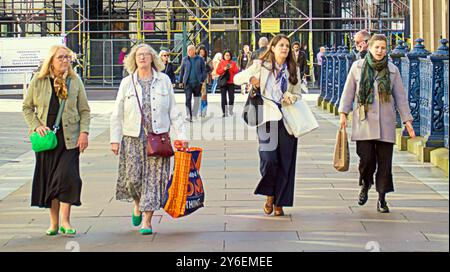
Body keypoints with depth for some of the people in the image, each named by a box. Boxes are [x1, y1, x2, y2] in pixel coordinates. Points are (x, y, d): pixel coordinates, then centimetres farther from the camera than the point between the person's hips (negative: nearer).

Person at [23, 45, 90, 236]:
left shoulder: (75, 81, 3)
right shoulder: (38, 81, 3)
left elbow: (85, 110, 6)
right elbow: (27, 107, 9)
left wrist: (84, 132, -5)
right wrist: (36, 126, -5)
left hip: (69, 138, -1)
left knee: (67, 176, -11)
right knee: (48, 178, 5)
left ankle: (65, 221, -2)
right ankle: (54, 222, 15)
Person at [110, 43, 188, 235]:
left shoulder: (164, 81, 7)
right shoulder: (127, 83, 6)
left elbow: (173, 111, 8)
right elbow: (117, 114, 7)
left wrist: (181, 135, 3)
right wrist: (115, 139, 1)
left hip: (158, 137, 0)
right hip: (133, 138, 0)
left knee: (154, 178, -3)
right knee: (133, 178, -4)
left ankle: (147, 221, 5)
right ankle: (138, 204, 28)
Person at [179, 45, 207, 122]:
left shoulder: (200, 59, 3)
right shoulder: (185, 60, 7)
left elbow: (204, 70, 5)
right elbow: (181, 71, 12)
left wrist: (203, 80, -4)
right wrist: (181, 81, 9)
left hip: (197, 83, 0)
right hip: (188, 83, 0)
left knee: (197, 99, 8)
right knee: (188, 99, -10)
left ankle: (194, 115, 20)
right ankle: (188, 115, -11)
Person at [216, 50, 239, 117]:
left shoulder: (233, 63, 11)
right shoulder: (221, 63, 10)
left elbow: (237, 71, 3)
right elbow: (218, 71, 2)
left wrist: (232, 68, -13)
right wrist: (224, 69, -12)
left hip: (231, 82, 0)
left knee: (231, 97, -4)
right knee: (223, 98, -4)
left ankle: (230, 111, 12)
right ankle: (225, 112, -1)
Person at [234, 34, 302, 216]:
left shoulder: (294, 70, 13)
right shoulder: (261, 66, 7)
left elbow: (298, 95, 17)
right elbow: (236, 78, 10)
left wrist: (291, 98, -6)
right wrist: (250, 78, -9)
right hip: (267, 117, -2)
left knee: (285, 161, 0)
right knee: (269, 158, -15)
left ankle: (279, 202, 12)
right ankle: (269, 195, 10)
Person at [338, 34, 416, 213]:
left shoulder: (392, 70, 6)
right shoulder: (358, 67, 4)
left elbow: (400, 97, 9)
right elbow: (349, 91, 9)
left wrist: (407, 120, 6)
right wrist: (343, 113, 3)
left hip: (385, 124, 1)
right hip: (363, 121, -1)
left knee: (385, 161, -1)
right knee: (366, 158, -9)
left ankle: (382, 198, 11)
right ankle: (365, 186, 22)